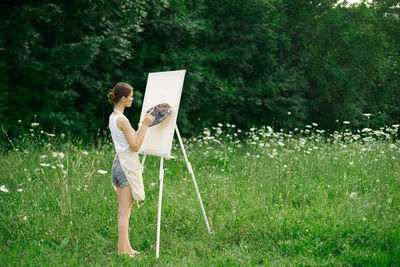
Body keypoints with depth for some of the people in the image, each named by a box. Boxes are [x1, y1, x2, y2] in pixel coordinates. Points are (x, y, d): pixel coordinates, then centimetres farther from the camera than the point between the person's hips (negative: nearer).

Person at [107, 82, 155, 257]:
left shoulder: (112, 117, 12)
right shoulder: (122, 120, -16)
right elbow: (135, 146, -15)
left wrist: (144, 124, 17)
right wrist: (145, 125, -10)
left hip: (118, 162, 9)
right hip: (128, 164, -9)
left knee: (123, 211, 12)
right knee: (125, 212, -5)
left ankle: (127, 248, 18)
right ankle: (122, 251, 0)